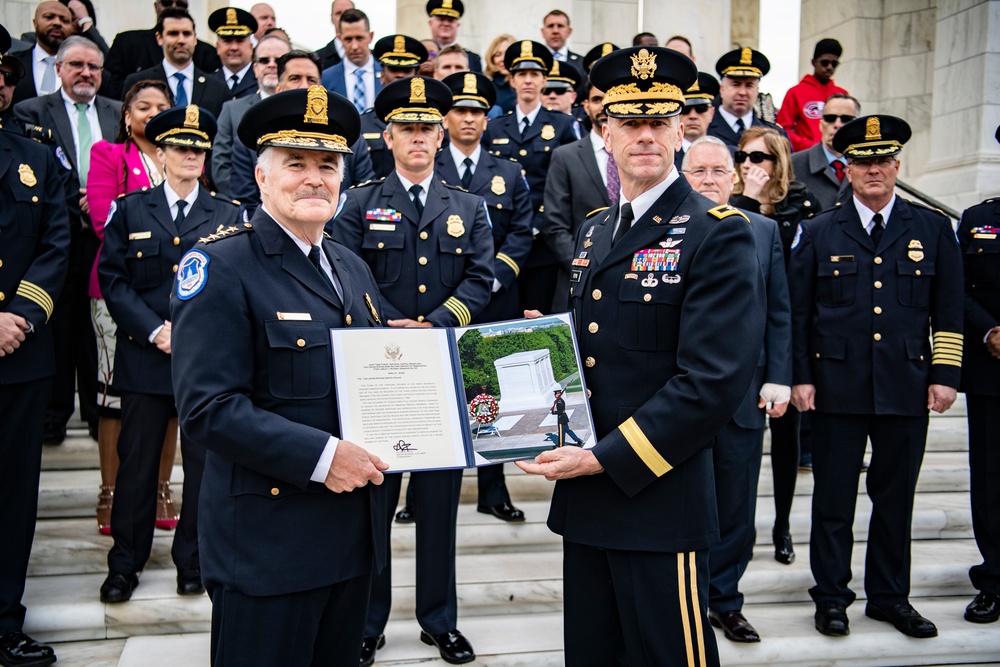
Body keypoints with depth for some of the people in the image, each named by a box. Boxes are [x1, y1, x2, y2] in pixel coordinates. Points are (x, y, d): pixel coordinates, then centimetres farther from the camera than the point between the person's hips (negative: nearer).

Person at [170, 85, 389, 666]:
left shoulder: (353, 267, 13)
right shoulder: (221, 268, -12)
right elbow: (208, 406, -19)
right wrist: (320, 455, -23)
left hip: (355, 528, 7)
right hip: (269, 541, -7)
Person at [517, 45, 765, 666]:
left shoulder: (719, 234, -12)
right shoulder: (595, 229, 12)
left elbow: (714, 381, -20)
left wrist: (605, 459, -19)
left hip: (661, 500, -7)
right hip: (583, 498, 7)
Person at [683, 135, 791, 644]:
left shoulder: (764, 231, 8)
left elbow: (779, 314, 7)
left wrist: (778, 379, -1)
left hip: (743, 394, 2)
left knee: (736, 508, 12)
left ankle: (724, 601, 30)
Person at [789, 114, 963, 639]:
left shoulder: (933, 229, 7)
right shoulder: (818, 232, 4)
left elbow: (948, 311, 8)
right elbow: (797, 313, 4)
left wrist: (945, 374, 1)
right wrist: (800, 377, -1)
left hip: (907, 388, 1)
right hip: (838, 388, -1)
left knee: (895, 498, 11)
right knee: (833, 499, 5)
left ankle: (890, 597, 26)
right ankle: (831, 597, 19)